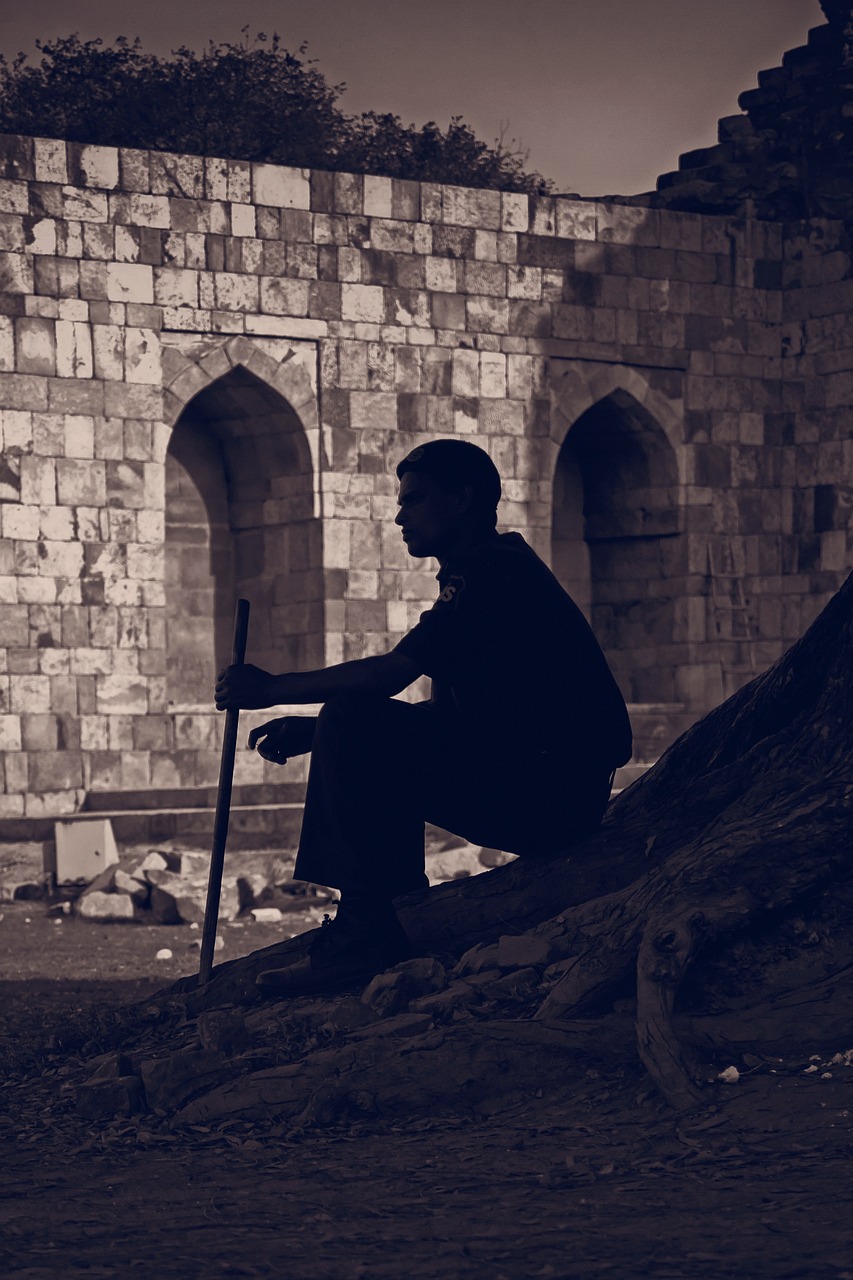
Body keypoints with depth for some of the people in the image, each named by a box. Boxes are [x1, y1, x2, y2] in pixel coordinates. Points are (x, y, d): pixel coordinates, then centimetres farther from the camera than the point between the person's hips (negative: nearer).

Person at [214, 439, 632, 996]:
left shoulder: (494, 569, -11)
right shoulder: (498, 569, 22)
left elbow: (393, 673, -22)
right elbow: (445, 713, 19)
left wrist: (273, 689, -11)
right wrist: (310, 730, 11)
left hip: (550, 796, -11)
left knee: (350, 723, -17)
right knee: (372, 746, 16)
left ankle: (369, 939, -16)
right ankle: (403, 920, 9)